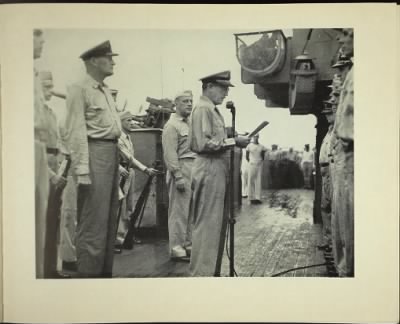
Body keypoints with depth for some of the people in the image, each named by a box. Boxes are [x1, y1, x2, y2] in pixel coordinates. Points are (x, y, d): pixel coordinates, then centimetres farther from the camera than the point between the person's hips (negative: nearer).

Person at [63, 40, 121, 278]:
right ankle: (89, 274, 0)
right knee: (93, 223, -7)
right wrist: (82, 169, -21)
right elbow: (76, 131, -14)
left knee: (109, 221, 12)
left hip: (113, 154, 9)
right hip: (95, 154, -9)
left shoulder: (106, 91, 19)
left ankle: (106, 272, 21)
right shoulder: (79, 90, -7)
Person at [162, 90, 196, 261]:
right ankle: (176, 249, 0)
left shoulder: (190, 124, 21)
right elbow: (170, 154, -14)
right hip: (181, 170, -9)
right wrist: (178, 176, -20)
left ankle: (188, 245, 21)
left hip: (194, 170, 9)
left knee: (191, 210, 12)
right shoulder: (172, 125, -6)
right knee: (179, 211, -6)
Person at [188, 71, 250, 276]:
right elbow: (203, 144, -20)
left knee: (217, 222, 14)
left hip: (218, 170, 10)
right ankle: (201, 272, 1)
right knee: (208, 223, -6)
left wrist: (234, 140, 9)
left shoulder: (212, 110, 19)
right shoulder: (202, 109, -10)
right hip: (209, 169, -10)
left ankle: (212, 270, 22)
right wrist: (233, 141, -17)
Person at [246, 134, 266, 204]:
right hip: (252, 165, -3)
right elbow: (247, 156, 3)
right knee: (251, 181, -2)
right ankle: (251, 198, 1)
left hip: (259, 165, 3)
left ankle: (258, 198, 2)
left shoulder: (262, 146, 5)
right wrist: (250, 163, 3)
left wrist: (260, 162, 10)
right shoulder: (249, 146, -2)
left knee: (258, 182, 0)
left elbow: (263, 156, 15)